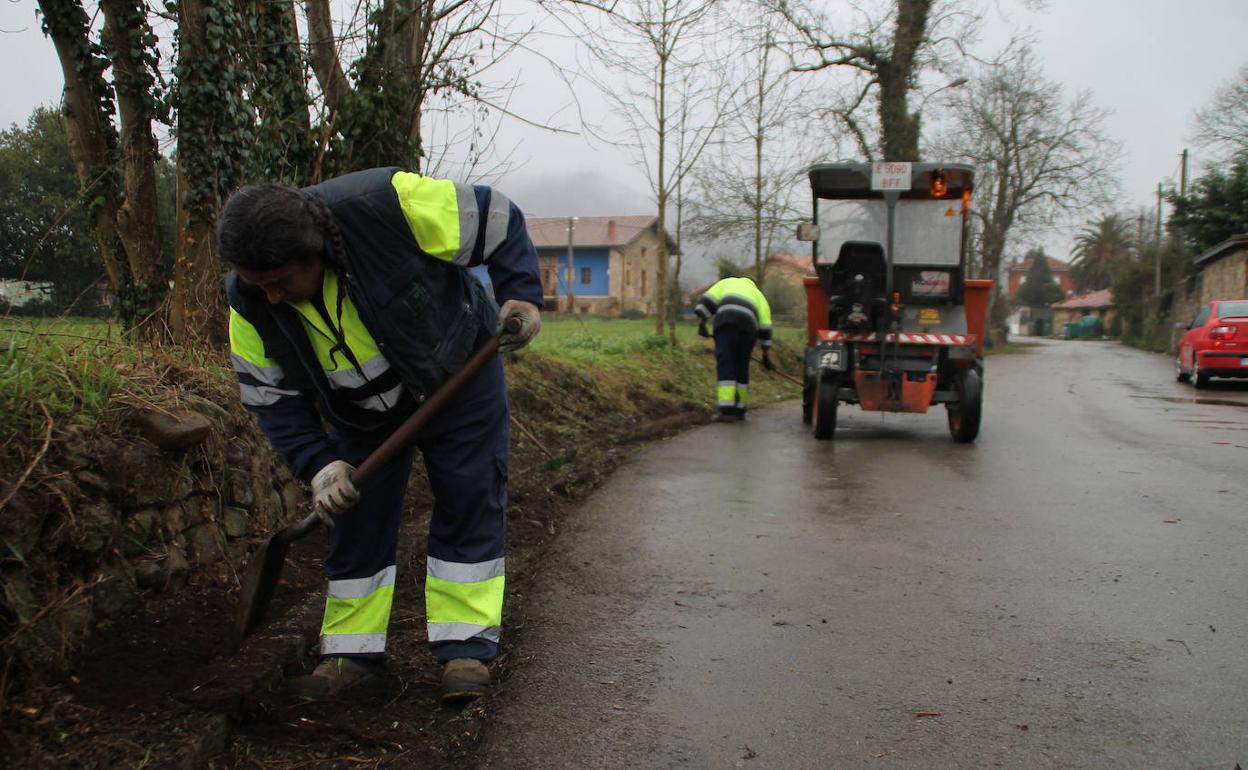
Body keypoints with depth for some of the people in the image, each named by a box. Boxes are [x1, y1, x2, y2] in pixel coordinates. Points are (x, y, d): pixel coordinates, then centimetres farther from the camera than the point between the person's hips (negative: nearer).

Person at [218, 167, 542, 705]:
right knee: (356, 516, 1)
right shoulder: (249, 303, -20)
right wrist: (318, 464, -23)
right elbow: (271, 399, -11)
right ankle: (353, 653, 13)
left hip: (458, 373, -3)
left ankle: (466, 649, 4)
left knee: (468, 507, -5)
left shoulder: (387, 204, -34)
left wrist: (521, 295, -28)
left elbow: (499, 221, -20)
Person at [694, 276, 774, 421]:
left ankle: (727, 410, -15)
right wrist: (766, 355, 26)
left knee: (725, 365, -5)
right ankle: (740, 409, 18)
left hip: (726, 320, -2)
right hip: (748, 324, 2)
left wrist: (702, 323, 10)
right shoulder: (758, 295, 36)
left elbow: (708, 300, 14)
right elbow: (765, 326, 26)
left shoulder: (726, 283, 35)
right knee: (741, 366, 15)